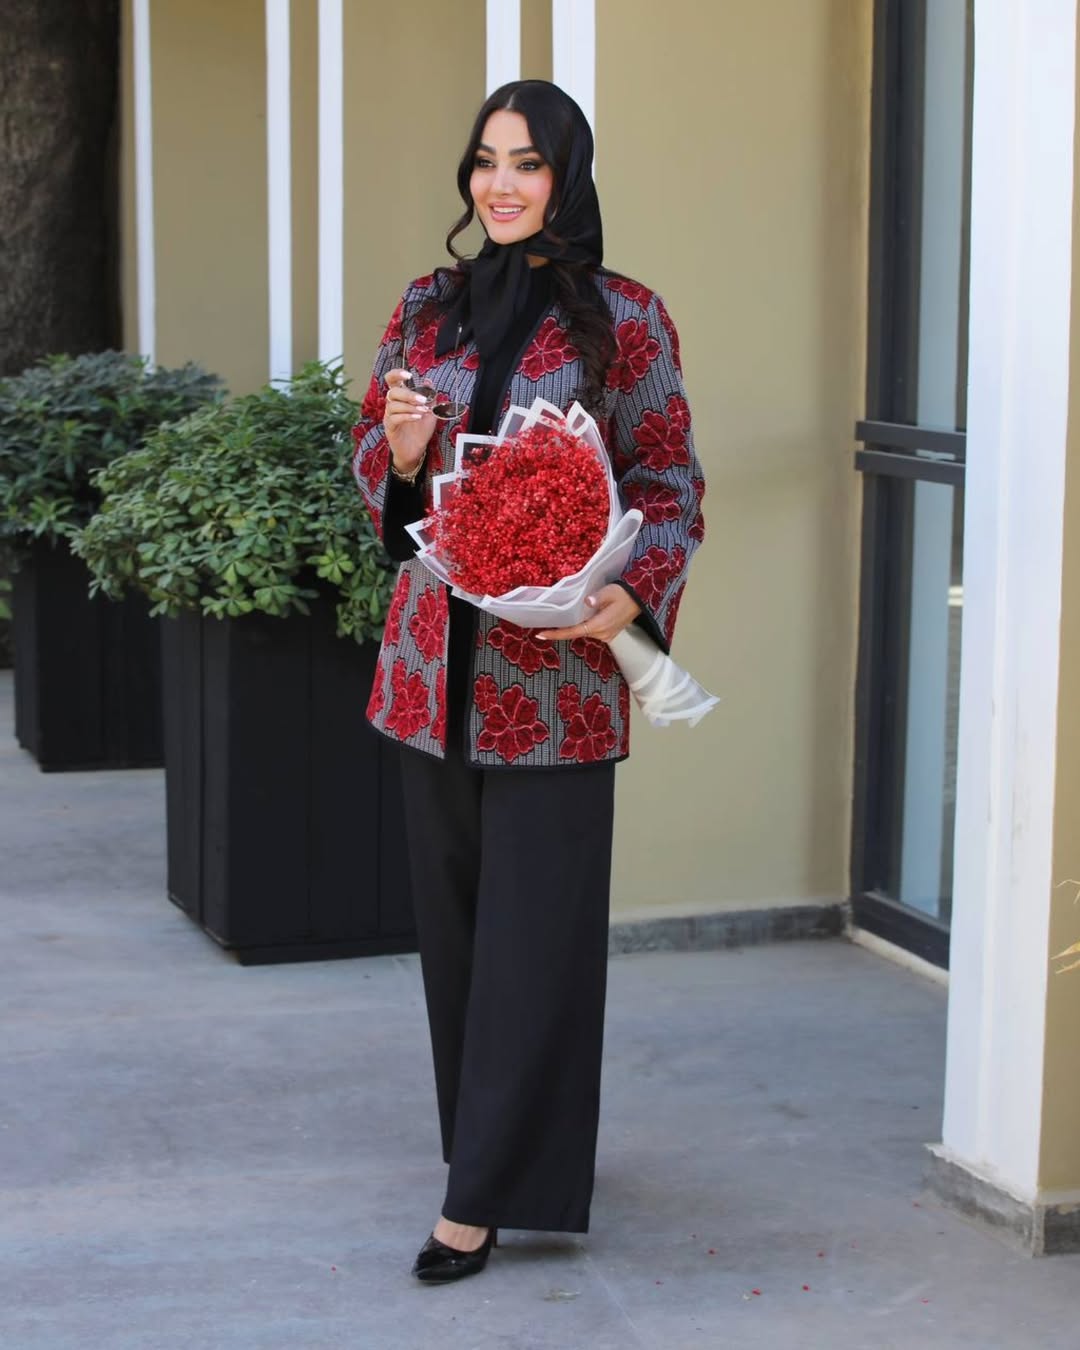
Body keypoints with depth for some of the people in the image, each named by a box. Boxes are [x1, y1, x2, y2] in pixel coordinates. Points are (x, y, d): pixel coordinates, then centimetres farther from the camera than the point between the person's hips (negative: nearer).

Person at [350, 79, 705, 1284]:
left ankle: (490, 1191, 6)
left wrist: (632, 595, -19)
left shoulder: (623, 319, -3)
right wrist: (403, 452, -9)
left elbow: (670, 483, -1)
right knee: (449, 913, 11)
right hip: (436, 660, 4)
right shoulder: (426, 312, 9)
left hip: (554, 666, -4)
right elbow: (376, 474, 15)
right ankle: (484, 1141, 28)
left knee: (533, 927, -2)